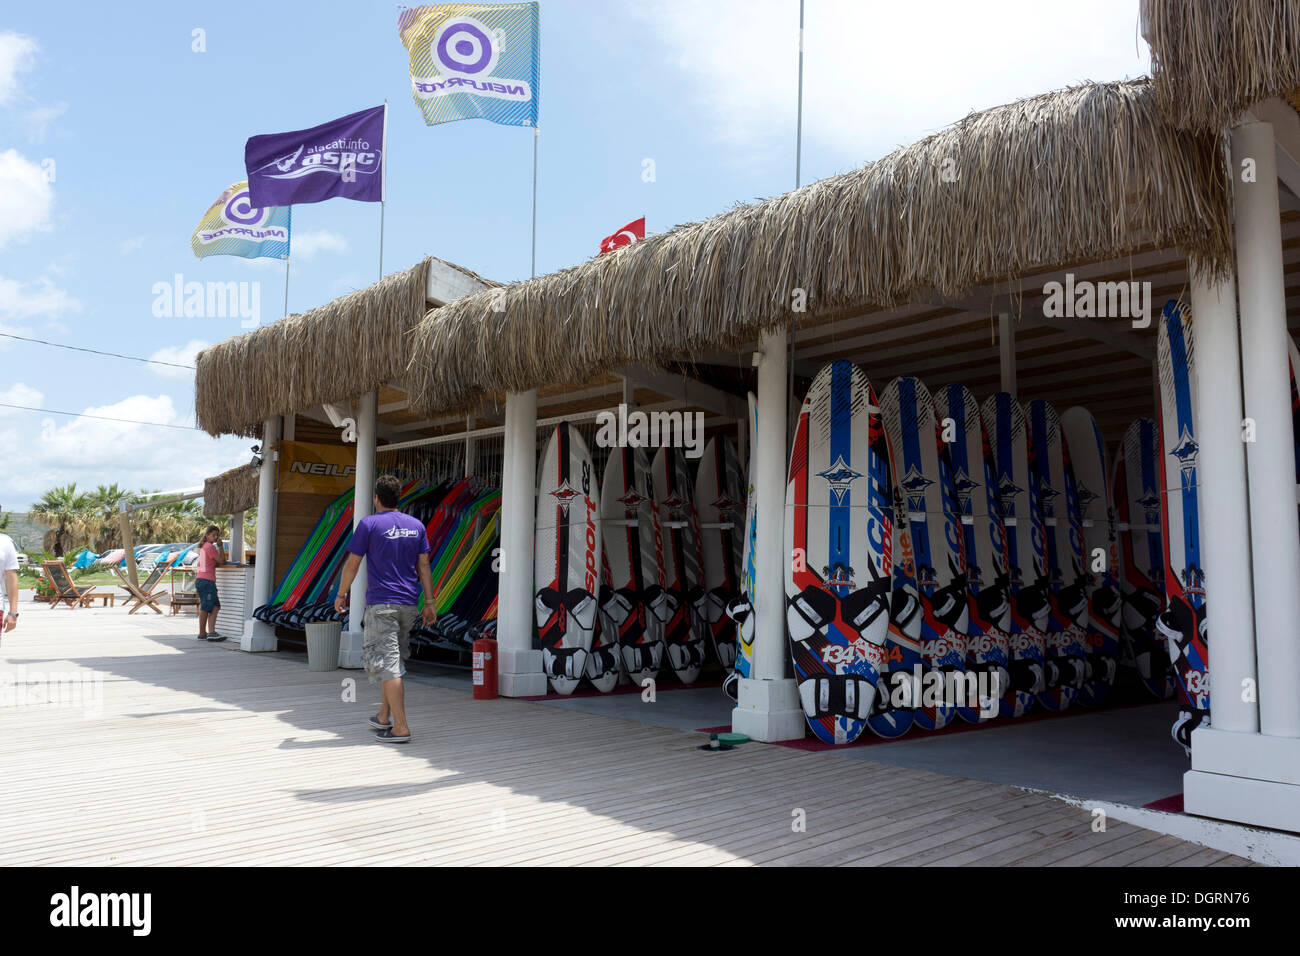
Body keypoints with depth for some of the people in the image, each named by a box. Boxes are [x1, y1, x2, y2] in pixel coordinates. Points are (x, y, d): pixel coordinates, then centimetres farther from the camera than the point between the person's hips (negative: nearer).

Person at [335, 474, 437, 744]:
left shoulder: (369, 524, -5)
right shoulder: (416, 526, 8)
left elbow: (352, 564, -2)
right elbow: (423, 566, 8)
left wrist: (341, 595, 12)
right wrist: (429, 603, 10)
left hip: (381, 604, -6)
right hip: (409, 604, 6)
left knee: (387, 663, -5)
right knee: (396, 658, 18)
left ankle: (400, 727, -9)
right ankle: (383, 717, 27)